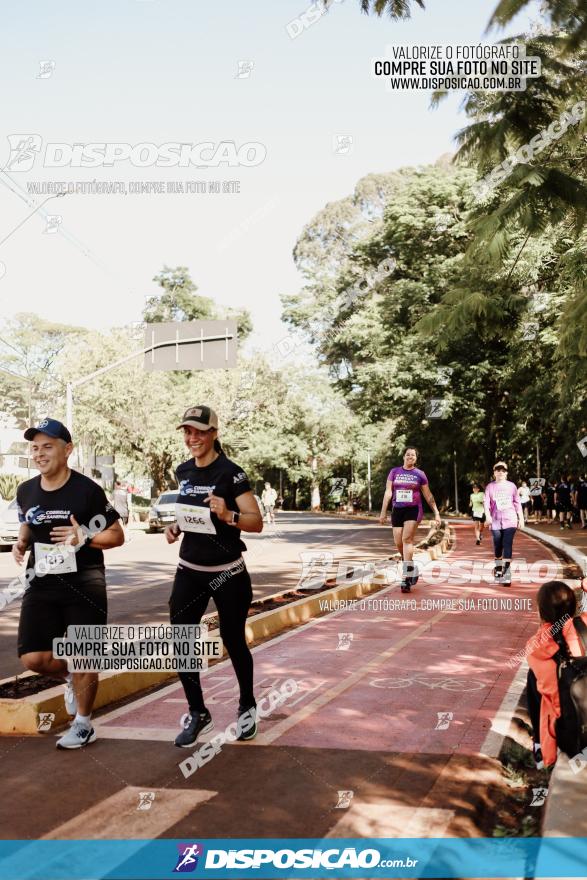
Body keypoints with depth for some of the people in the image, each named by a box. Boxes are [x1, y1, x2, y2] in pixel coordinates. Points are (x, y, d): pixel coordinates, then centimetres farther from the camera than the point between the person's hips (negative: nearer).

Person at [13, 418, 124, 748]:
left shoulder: (88, 490, -12)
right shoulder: (26, 491, 4)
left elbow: (117, 536, -6)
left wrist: (84, 538, -24)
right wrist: (21, 544, 1)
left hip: (84, 585, -5)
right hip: (42, 585, 5)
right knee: (33, 658, 0)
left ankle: (83, 726, 24)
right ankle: (71, 676, 34)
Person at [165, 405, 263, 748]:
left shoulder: (231, 473, -15)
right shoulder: (183, 472, 4)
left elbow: (257, 522, -16)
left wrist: (228, 516, -33)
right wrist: (177, 527, 1)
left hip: (227, 574, -5)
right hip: (190, 571, 5)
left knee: (233, 641, 8)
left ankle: (247, 707, 33)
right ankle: (198, 713, 17)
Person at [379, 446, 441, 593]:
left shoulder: (420, 474, 5)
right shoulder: (394, 472, 9)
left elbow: (428, 495, 10)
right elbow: (388, 492, 8)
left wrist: (436, 513, 7)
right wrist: (383, 512, 4)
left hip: (413, 510, -3)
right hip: (397, 510, 3)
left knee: (407, 539, -18)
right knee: (398, 543, 2)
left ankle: (405, 578, -19)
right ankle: (412, 568, 28)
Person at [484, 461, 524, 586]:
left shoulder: (511, 486, 5)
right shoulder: (490, 487, 4)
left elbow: (517, 503, 8)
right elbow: (486, 503, -5)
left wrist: (521, 518, 7)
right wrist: (488, 516, -20)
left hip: (510, 520, -1)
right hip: (495, 521, 1)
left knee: (508, 545, -11)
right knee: (497, 546, 8)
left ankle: (507, 573, -14)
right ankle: (498, 570, 25)